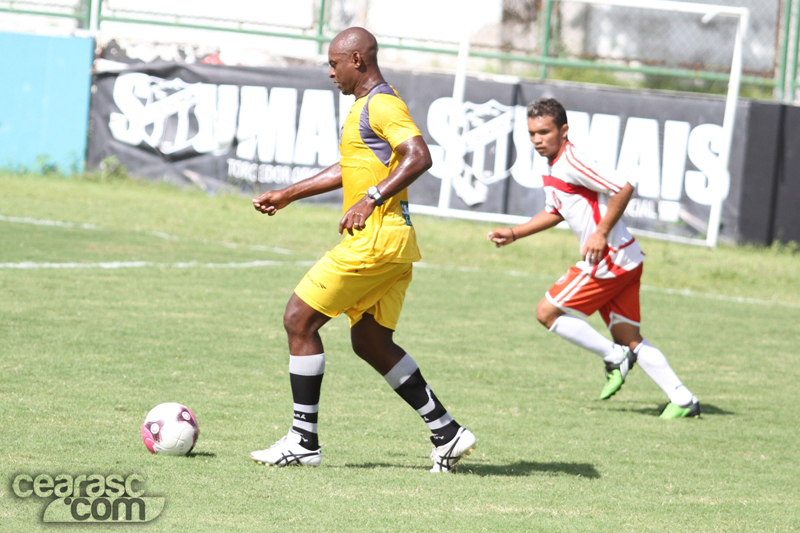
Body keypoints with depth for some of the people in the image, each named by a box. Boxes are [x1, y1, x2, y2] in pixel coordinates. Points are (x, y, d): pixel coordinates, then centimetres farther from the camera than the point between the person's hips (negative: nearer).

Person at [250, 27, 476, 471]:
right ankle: (447, 433, 12)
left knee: (298, 320, -5)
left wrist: (371, 199, -31)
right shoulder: (367, 105, 21)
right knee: (372, 344, 14)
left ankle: (304, 441, -2)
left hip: (374, 240, -10)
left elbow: (419, 157, -25)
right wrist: (286, 196, 36)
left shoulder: (381, 105, -12)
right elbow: (350, 170, 34)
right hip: (391, 246, 10)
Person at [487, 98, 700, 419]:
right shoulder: (551, 169, 14)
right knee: (629, 339, 9)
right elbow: (555, 212, 31)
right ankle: (682, 400, 6)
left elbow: (623, 188, -25)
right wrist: (514, 234, 25)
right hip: (624, 261, 10)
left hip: (610, 258, -10)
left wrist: (601, 233, -23)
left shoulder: (572, 162, -17)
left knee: (547, 313, -4)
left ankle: (614, 357, 3)